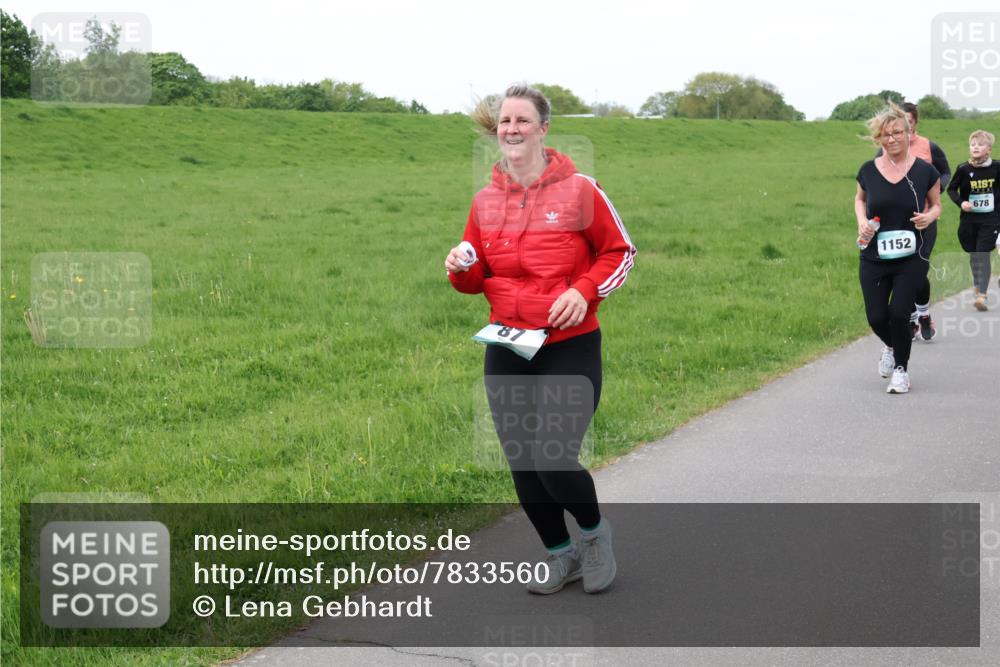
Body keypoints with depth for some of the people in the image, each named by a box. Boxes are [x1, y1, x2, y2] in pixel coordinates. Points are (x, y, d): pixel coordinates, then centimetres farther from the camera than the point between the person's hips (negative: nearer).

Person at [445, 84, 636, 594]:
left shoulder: (579, 189, -6)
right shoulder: (485, 199, 6)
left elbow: (619, 252, 4)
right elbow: (477, 279, 15)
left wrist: (584, 290, -12)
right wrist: (461, 267, -8)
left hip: (570, 348, -4)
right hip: (505, 352, 5)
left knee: (554, 463, -12)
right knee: (522, 467, 9)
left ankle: (594, 531, 22)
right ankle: (561, 556, 33)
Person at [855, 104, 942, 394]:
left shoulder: (925, 171, -5)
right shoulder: (868, 170, -1)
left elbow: (936, 204, 10)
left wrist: (930, 215, -12)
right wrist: (861, 220, -1)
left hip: (911, 259, -2)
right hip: (874, 258, 2)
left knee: (899, 313, -10)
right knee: (876, 317, -1)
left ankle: (901, 369, 14)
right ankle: (891, 346, 36)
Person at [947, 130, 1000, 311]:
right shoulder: (963, 169, -8)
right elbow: (951, 189, 4)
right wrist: (961, 202, -12)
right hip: (969, 219, 2)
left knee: (983, 255, -10)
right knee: (973, 254, 14)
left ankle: (982, 296, -16)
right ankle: (977, 283, 40)